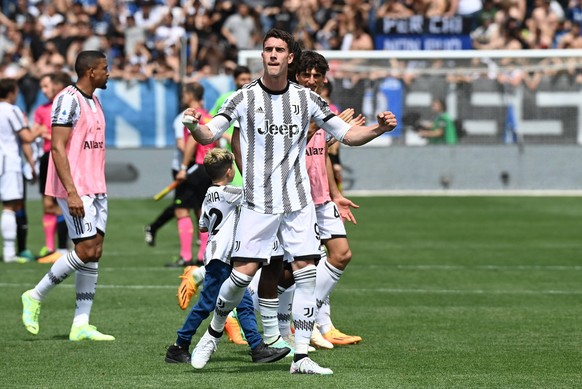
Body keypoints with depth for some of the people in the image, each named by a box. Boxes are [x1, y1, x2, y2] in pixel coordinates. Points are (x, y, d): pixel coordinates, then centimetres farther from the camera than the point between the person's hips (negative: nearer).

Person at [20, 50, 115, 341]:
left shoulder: (93, 102, 16)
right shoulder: (69, 100, -13)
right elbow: (58, 148, -18)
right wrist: (72, 192, -23)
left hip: (95, 189, 9)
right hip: (75, 189, -9)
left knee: (95, 252, 3)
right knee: (85, 250, -12)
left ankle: (81, 325, 3)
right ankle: (35, 297, 3)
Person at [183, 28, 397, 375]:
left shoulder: (307, 98, 5)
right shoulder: (245, 97, -1)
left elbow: (347, 134, 10)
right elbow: (210, 135, -3)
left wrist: (379, 128, -7)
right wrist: (194, 126, -25)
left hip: (298, 201, 2)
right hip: (258, 202, -2)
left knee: (306, 274, -6)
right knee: (243, 273, -8)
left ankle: (302, 357, 0)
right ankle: (214, 333, 18)